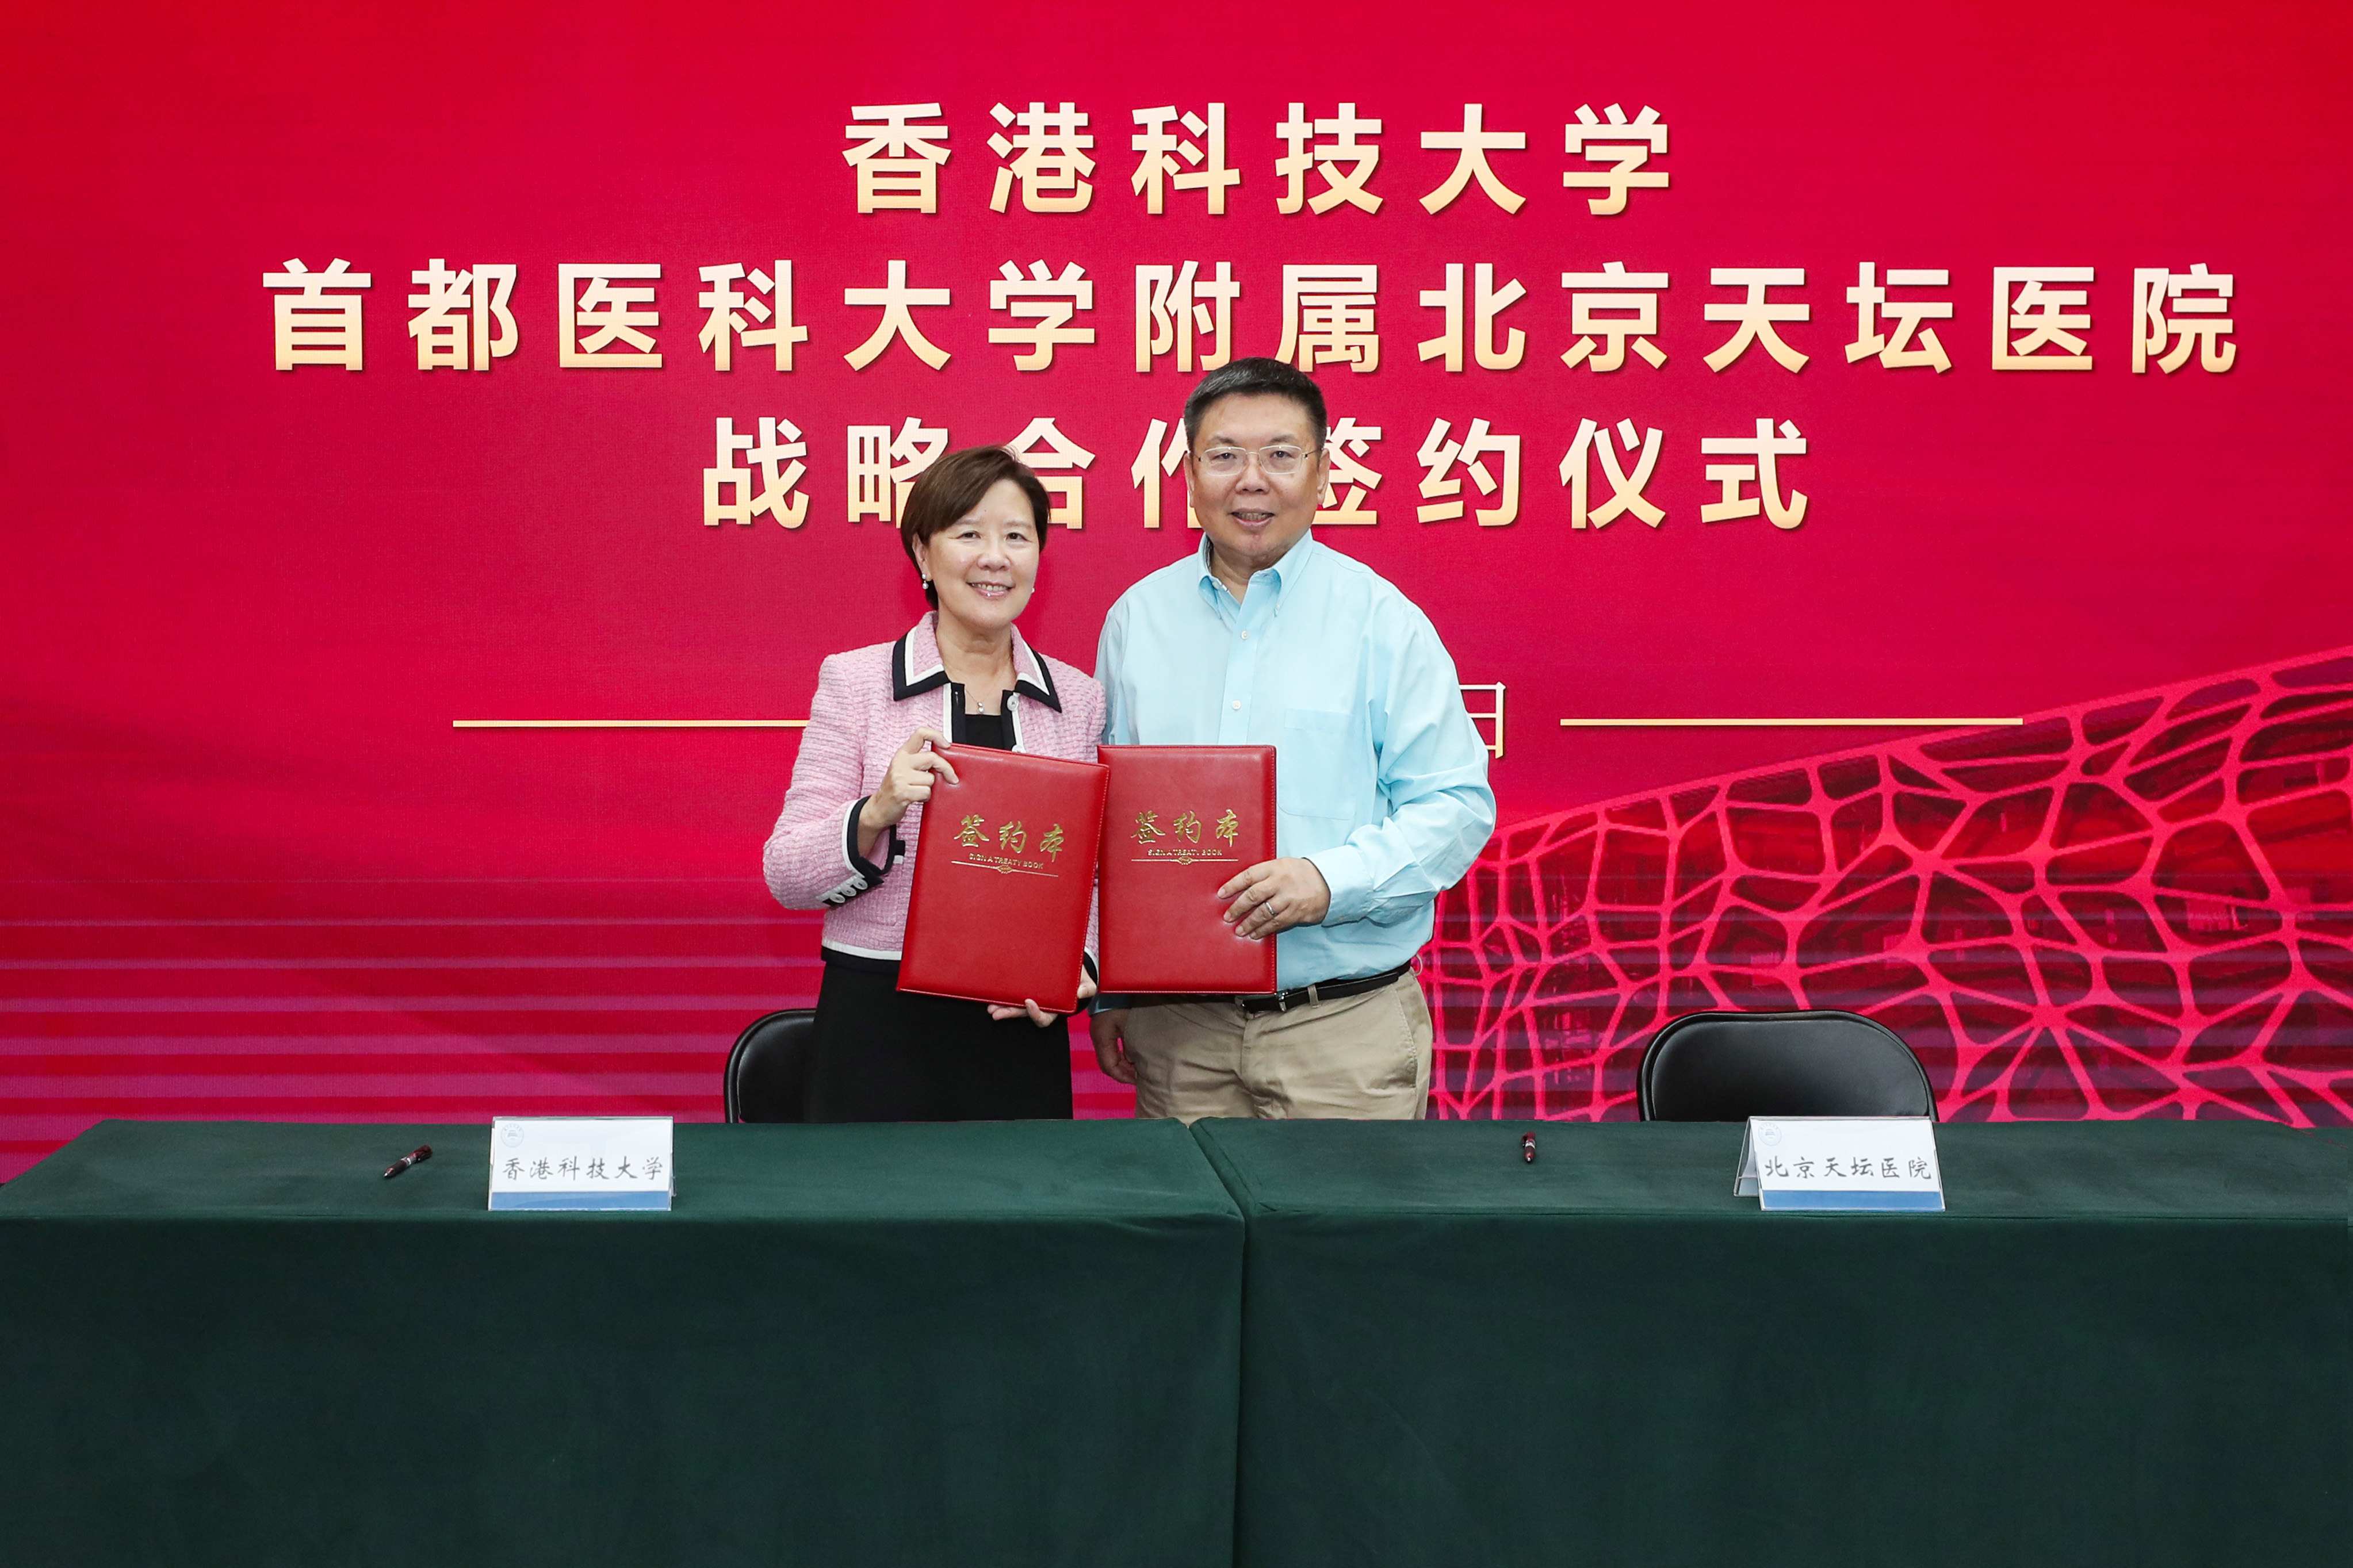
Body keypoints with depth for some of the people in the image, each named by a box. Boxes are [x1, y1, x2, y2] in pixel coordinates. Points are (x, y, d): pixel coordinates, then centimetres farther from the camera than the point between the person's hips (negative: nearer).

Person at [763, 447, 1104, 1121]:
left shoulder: (1077, 698, 7)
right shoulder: (854, 680, 0)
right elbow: (787, 877, -4)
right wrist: (875, 814, -22)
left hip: (1019, 1031, 3)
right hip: (879, 1021, -2)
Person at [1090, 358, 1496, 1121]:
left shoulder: (1382, 619, -1)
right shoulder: (1138, 619, 9)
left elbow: (1459, 806, -4)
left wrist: (1332, 880, -19)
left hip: (1345, 1024, -3)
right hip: (1179, 1024, 3)